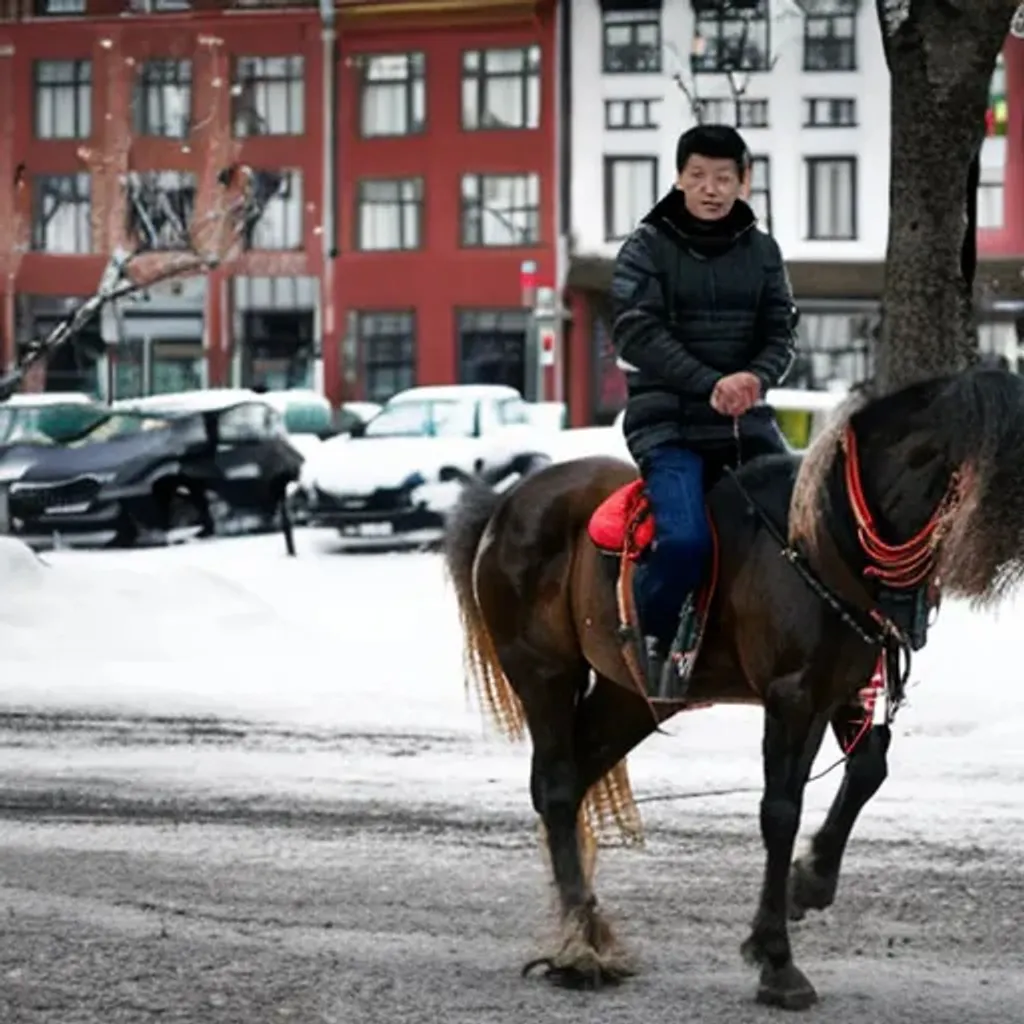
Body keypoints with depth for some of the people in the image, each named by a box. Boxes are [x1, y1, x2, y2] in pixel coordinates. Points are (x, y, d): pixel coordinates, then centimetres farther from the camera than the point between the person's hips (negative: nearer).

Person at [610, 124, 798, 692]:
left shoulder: (761, 250, 9)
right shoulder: (647, 247, -2)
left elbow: (781, 331, 5)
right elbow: (637, 334, -11)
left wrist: (756, 378, -18)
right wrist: (710, 384, -22)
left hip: (746, 418, 4)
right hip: (668, 419, -4)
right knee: (686, 539, -24)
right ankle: (648, 636, 1)